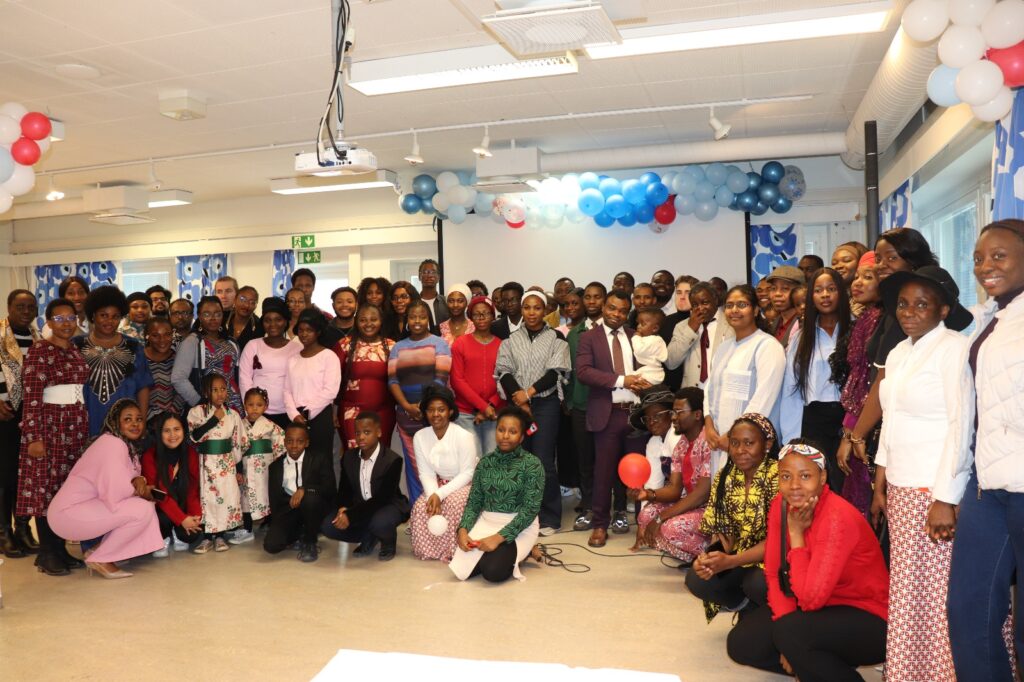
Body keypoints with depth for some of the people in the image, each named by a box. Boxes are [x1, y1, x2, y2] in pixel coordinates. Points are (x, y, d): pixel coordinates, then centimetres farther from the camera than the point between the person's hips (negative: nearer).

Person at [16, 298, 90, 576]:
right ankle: (47, 554, 9)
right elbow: (31, 398, -13)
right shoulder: (39, 351, -9)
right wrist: (34, 437, -18)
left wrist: (85, 428, 15)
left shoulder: (76, 351, 12)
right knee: (46, 487, 0)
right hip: (48, 425, -6)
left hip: (76, 427, 6)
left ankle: (60, 548, 17)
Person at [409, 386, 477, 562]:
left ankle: (451, 550, -15)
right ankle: (428, 548, 2)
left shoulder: (463, 436, -24)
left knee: (452, 503, -33)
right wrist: (432, 495, -26)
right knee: (421, 507, -21)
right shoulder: (420, 437, -9)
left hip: (466, 484, -4)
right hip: (440, 484, 5)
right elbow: (426, 473, -6)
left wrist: (440, 495, -27)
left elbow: (467, 474, -21)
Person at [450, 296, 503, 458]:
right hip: (466, 414, -1)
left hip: (496, 413, 1)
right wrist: (483, 406, -10)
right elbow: (457, 380, -2)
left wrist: (491, 405, -10)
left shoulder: (502, 344, 8)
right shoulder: (460, 343, 5)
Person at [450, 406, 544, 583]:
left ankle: (520, 552, 8)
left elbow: (530, 509, -15)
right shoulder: (485, 462, 4)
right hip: (486, 522, 5)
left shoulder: (532, 464, -10)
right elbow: (473, 502, 5)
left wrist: (498, 537, -22)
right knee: (462, 569, -13)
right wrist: (463, 529, -15)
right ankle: (505, 552, 12)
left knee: (493, 571, -24)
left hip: (519, 526, -4)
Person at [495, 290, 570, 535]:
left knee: (544, 461, -5)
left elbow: (556, 372, -5)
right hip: (517, 404, 3)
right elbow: (503, 372, 3)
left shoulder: (556, 338, 3)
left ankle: (549, 518, 5)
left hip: (546, 404, -3)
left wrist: (529, 392, -12)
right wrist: (516, 396, -11)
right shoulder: (511, 340, 10)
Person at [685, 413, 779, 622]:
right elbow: (722, 531, 2)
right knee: (696, 580, -16)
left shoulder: (778, 475, -18)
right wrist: (708, 557, -21)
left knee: (756, 584, -34)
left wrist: (729, 562, -29)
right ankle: (754, 607, 7)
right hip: (741, 559, 5)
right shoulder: (724, 477, 0)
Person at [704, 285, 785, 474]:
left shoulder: (767, 345, -7)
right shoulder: (724, 347, 17)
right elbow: (710, 388, 15)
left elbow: (763, 399, -15)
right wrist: (709, 427, 1)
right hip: (718, 439, 6)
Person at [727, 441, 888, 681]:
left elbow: (810, 599, -29)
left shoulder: (838, 517, -27)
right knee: (741, 644, -8)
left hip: (868, 620, -7)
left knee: (790, 632, -32)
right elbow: (774, 574, -2)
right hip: (818, 608, 7)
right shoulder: (780, 505, -5)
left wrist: (796, 533, -24)